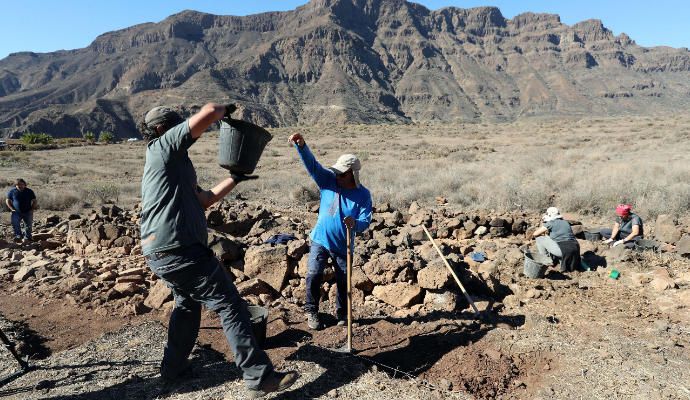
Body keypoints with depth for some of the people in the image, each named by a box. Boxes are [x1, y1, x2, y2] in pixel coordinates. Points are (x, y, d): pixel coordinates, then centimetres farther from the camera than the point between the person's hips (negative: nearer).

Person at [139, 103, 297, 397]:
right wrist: (224, 110, 7)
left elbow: (204, 199, 25)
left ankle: (173, 367, 39)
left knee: (187, 303, 29)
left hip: (158, 254, 11)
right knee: (230, 305, -6)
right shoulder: (163, 147, -3)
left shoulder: (162, 165, 24)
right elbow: (208, 112, -15)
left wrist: (234, 179, 27)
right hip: (180, 250, -11)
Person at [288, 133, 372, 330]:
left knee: (344, 282, 10)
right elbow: (312, 164, -22)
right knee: (313, 276, -3)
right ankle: (311, 312, 17)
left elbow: (366, 221, -13)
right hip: (320, 240, 1)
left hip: (343, 246, 0)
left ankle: (342, 314, 31)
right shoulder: (328, 180, -8)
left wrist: (355, 223, -37)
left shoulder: (363, 194, -11)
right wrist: (301, 145, -39)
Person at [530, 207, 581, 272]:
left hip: (563, 250, -7)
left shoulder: (550, 223, 1)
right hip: (575, 249, 7)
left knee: (539, 238, 5)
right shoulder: (565, 222, 21)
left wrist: (543, 235, 25)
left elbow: (535, 234, 6)